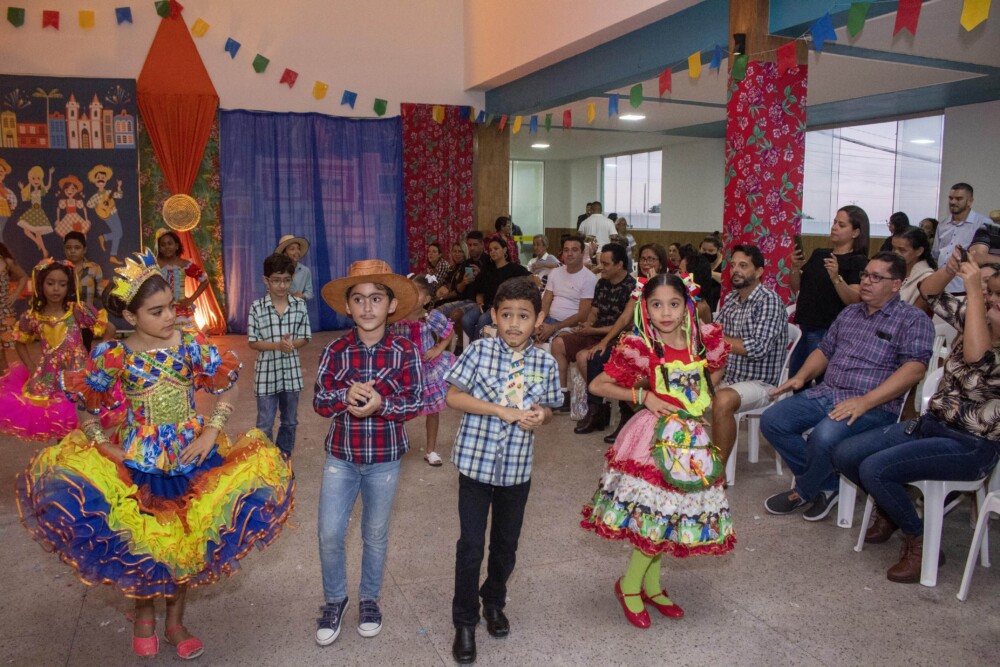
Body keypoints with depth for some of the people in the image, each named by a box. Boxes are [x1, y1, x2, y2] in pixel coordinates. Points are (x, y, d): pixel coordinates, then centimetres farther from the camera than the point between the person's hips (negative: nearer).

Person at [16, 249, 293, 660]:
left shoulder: (190, 345, -10)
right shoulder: (114, 356, -12)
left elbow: (227, 386, 0)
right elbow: (81, 403, 0)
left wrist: (211, 431, -9)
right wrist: (102, 444, -9)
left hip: (192, 458, 1)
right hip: (138, 464, -1)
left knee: (188, 541, 11)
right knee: (141, 544, 6)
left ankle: (175, 621, 35)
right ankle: (144, 613, 38)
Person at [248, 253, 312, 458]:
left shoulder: (300, 305, -2)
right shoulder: (257, 307, -8)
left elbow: (305, 338, 2)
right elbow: (253, 343, -7)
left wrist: (291, 344, -19)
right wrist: (277, 345, -22)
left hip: (292, 372, 3)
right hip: (266, 373, -3)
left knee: (289, 422, 16)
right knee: (264, 425, 3)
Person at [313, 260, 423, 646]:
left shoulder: (405, 352, -10)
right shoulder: (335, 351, -6)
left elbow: (414, 402, -12)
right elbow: (319, 402, -9)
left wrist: (380, 405, -28)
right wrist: (347, 395, -28)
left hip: (385, 458, -1)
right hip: (340, 456, 1)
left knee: (376, 534, 15)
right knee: (330, 534, 4)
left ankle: (370, 599, 37)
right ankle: (334, 600, 29)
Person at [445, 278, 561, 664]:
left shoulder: (545, 364, -2)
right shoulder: (479, 351, -10)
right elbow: (453, 396, -14)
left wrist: (541, 415, -14)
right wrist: (503, 410, -21)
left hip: (517, 468, 3)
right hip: (475, 462, -3)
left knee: (506, 544, 18)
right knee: (471, 545, 4)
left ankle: (494, 601, 44)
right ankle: (465, 622, 23)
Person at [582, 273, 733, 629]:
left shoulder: (703, 339, -3)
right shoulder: (639, 348, -14)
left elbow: (715, 368, 21)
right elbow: (597, 385, -9)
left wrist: (699, 397, 6)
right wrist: (643, 396, -16)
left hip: (691, 439, 5)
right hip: (656, 437, -5)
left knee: (672, 515, 14)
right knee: (657, 516, -2)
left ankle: (651, 586, 32)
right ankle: (629, 585, 20)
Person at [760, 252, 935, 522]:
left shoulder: (913, 319, -2)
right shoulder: (849, 313, 20)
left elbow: (915, 368, -14)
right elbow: (824, 350, 27)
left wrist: (865, 402, -24)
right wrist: (801, 376, 5)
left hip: (874, 406, -7)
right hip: (825, 394, 7)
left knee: (824, 437, -35)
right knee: (772, 421, -12)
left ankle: (803, 492, -2)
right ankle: (826, 486, 1)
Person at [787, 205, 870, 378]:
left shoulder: (858, 262, -5)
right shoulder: (819, 254, 12)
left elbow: (853, 301, -16)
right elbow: (796, 288, 14)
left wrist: (836, 277, -30)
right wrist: (795, 268, -4)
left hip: (827, 331, -6)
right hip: (803, 326, 6)